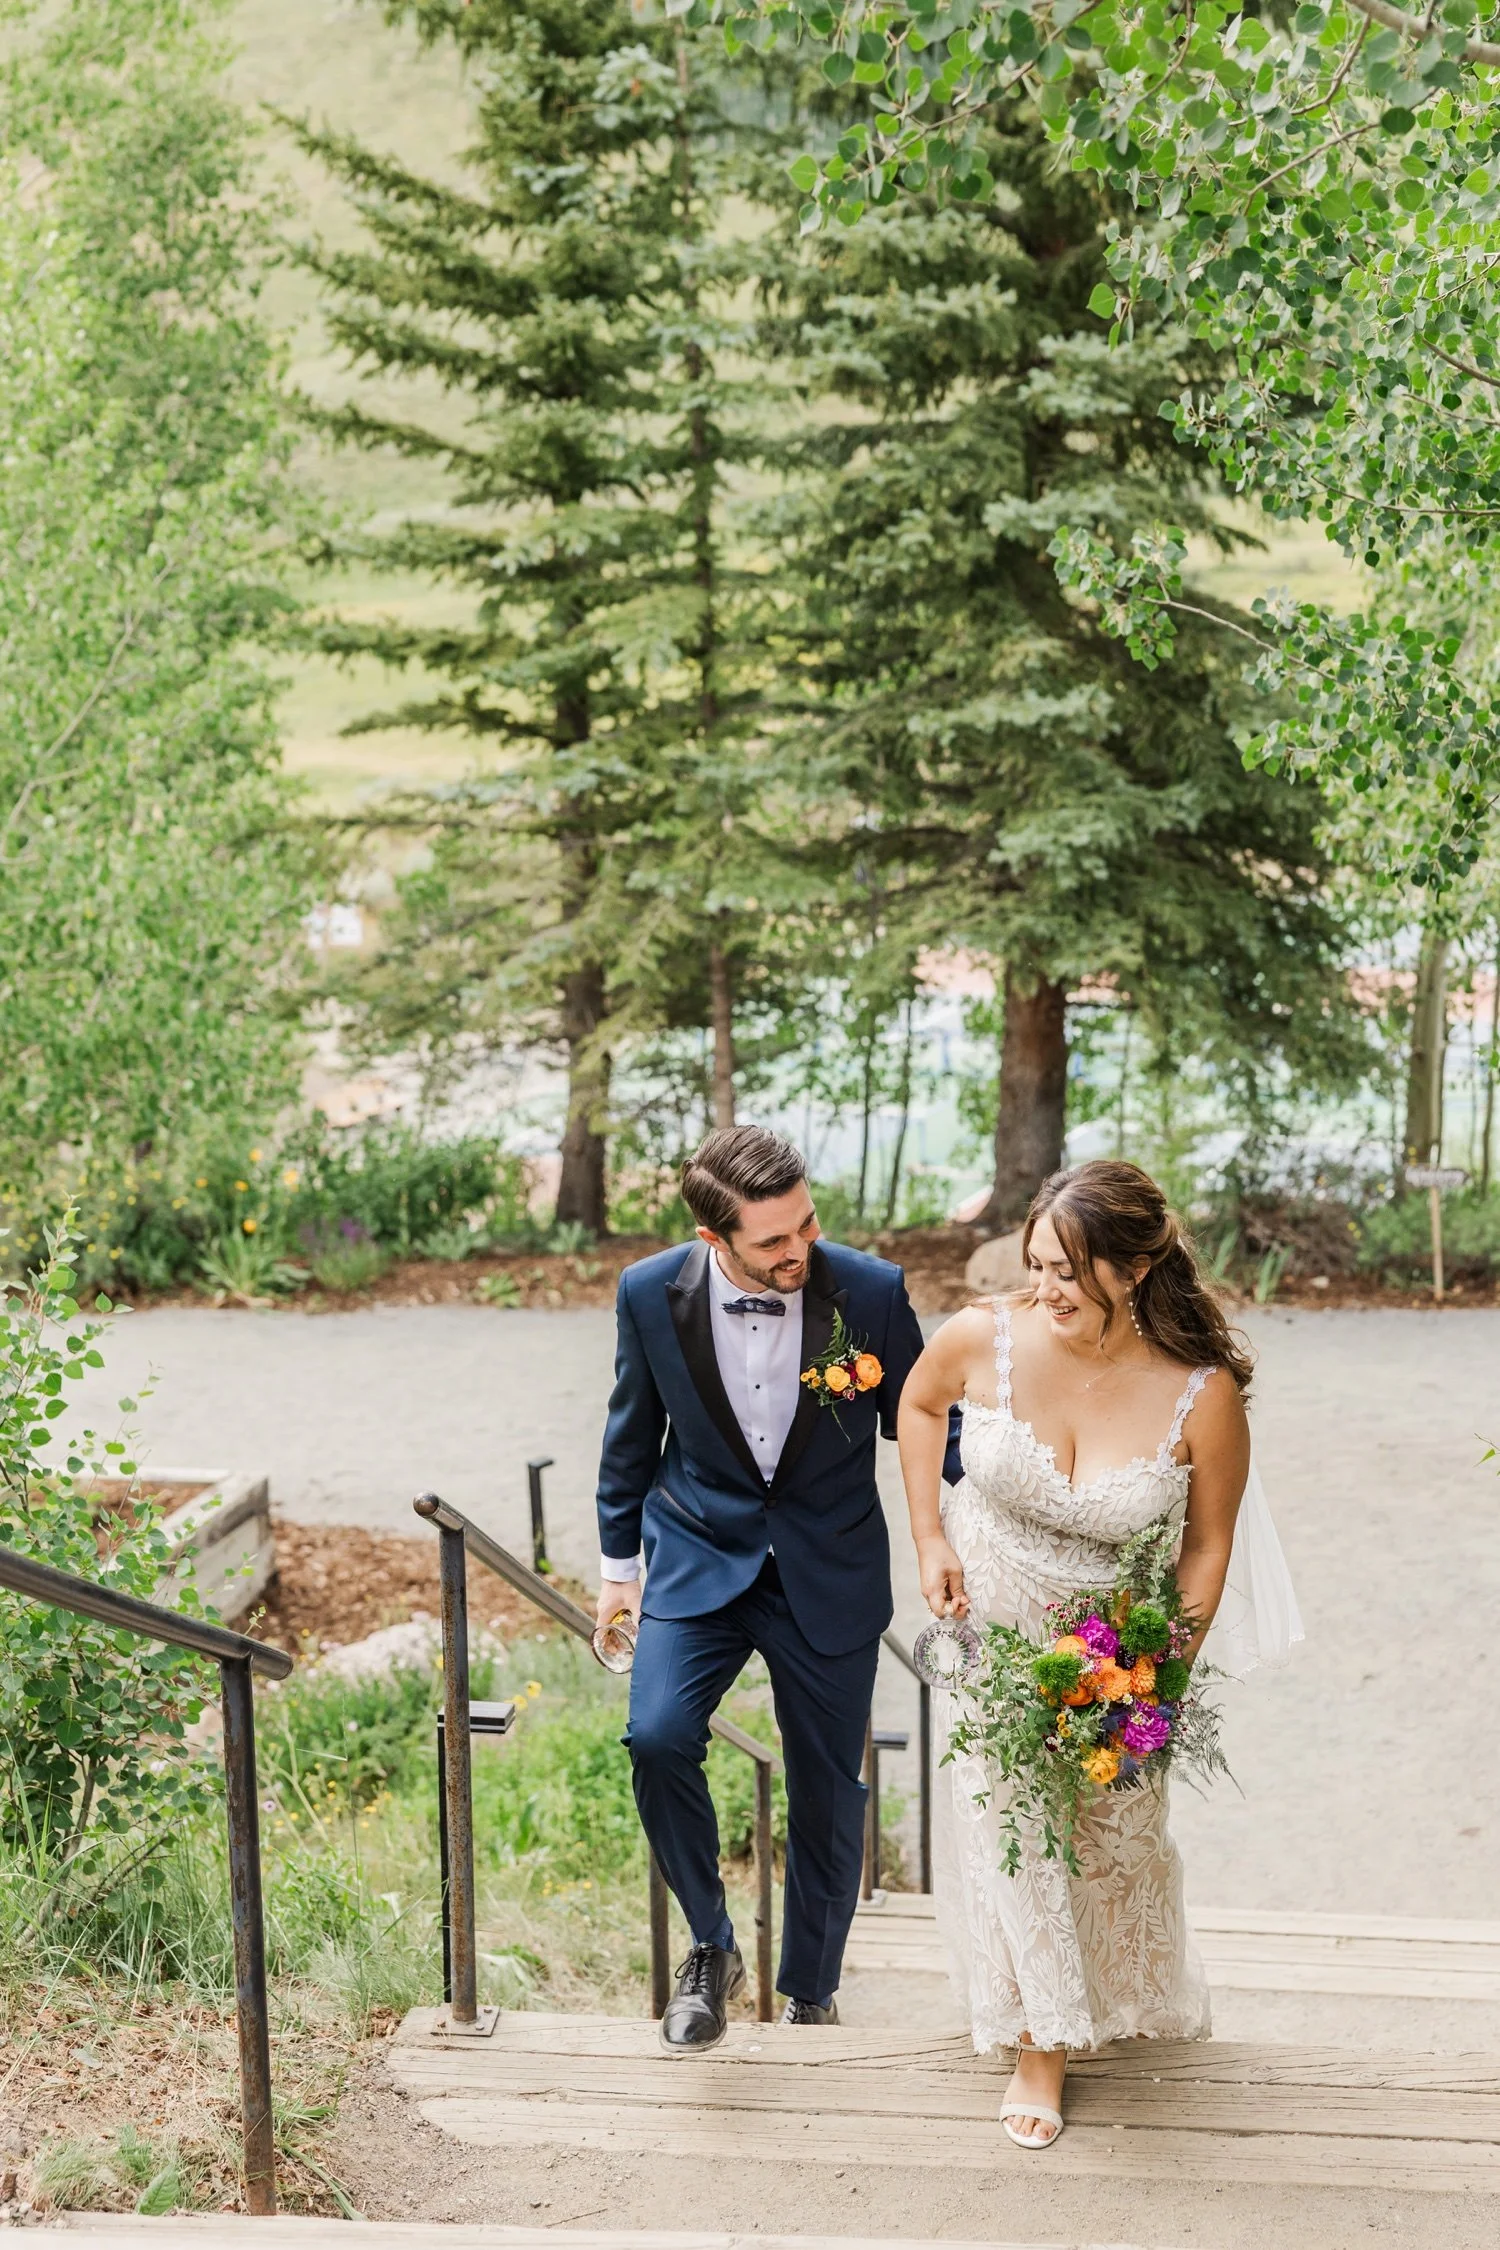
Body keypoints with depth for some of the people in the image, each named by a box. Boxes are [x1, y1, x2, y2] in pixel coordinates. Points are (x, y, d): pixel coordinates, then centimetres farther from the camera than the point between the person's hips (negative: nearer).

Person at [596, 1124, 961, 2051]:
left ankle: (811, 1994, 32)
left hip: (830, 1575, 0)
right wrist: (619, 1562, 12)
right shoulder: (651, 1294, -13)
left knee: (828, 1794, 9)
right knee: (658, 1737, -23)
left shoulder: (871, 1291, -16)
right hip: (699, 1559, 0)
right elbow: (634, 1435, 4)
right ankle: (713, 1947, 1)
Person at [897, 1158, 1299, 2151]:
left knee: (1114, 1827, 19)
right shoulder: (985, 1338, -25)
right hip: (992, 1620, 0)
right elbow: (919, 1401, 0)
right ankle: (1041, 2041, 28)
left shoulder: (1203, 1395, -28)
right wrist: (928, 1538, -4)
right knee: (1005, 1822, 6)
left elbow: (1209, 1544, -12)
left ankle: (1127, 2000, 52)